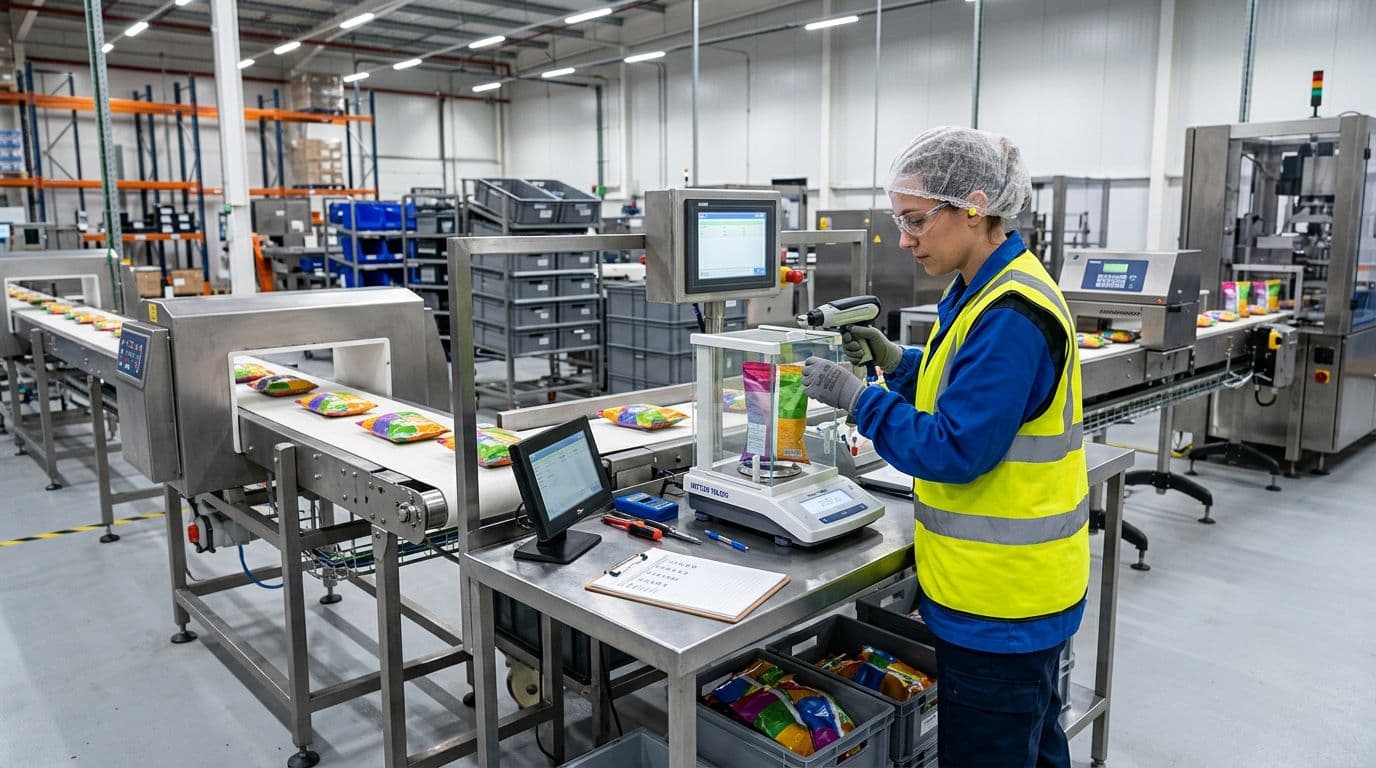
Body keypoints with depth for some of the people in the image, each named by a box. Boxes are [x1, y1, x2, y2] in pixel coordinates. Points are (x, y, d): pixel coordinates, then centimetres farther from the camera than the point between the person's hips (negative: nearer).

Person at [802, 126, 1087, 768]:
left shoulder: (1011, 317, -24)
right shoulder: (989, 290, 8)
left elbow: (955, 449, -25)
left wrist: (856, 397, -18)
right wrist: (896, 362, 4)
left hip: (1001, 598, -10)